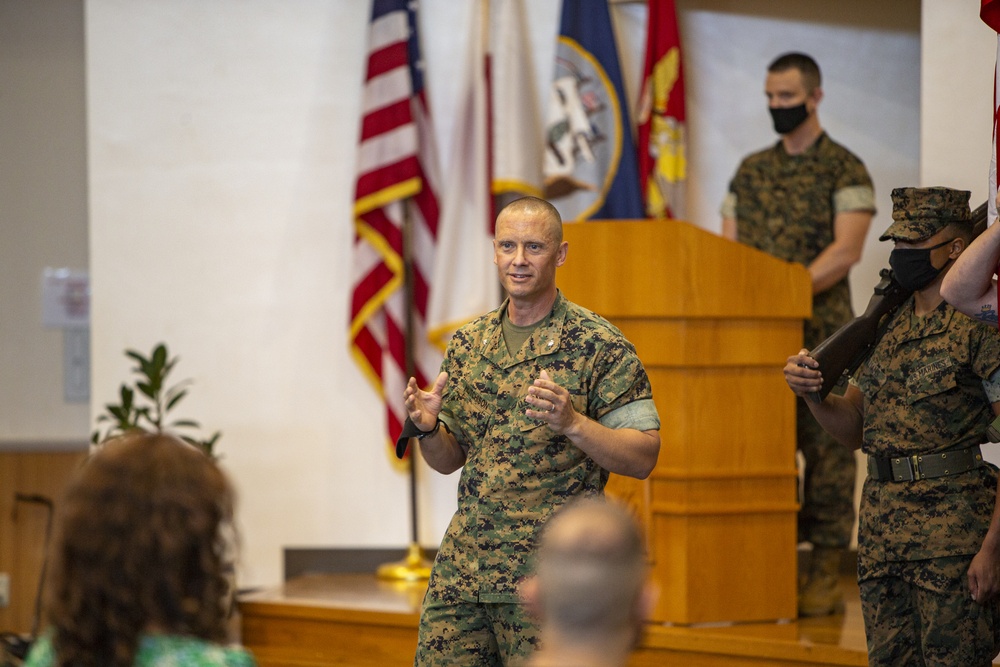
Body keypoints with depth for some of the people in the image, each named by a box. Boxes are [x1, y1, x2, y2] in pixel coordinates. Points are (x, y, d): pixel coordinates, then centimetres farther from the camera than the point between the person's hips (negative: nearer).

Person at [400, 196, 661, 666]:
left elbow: (643, 458, -9)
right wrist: (426, 428, -5)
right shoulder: (467, 344, 12)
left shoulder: (598, 344, -5)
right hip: (460, 570, 5)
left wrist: (572, 423, -24)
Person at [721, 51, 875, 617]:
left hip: (821, 331, -5)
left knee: (824, 445, -5)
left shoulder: (844, 169, 0)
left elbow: (846, 250, -12)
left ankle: (827, 571, -1)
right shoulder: (751, 171, 16)